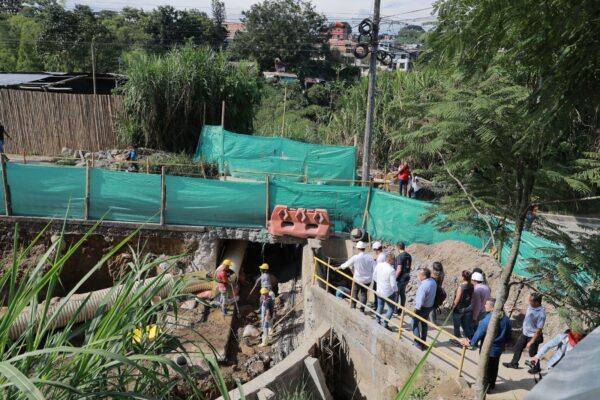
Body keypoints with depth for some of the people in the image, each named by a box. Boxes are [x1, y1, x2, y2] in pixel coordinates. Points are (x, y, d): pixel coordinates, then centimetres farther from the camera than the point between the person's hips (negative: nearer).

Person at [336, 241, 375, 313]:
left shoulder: (355, 257, -15)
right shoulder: (370, 257, -9)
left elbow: (346, 264, -4)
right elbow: (375, 267, -8)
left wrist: (337, 268, 10)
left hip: (358, 279, -2)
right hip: (367, 280, 2)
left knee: (355, 292, 16)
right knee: (363, 293, 13)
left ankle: (353, 307, 20)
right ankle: (362, 309, 16)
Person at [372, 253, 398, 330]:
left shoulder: (378, 265, -9)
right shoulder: (391, 270, -26)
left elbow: (374, 277, 4)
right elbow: (393, 284, -21)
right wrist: (396, 291, -2)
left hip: (379, 291, 6)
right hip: (389, 293, -6)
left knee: (380, 307, 24)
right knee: (391, 308, 14)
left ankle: (377, 322, 29)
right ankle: (385, 324, 12)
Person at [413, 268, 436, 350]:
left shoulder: (424, 286, -32)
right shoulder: (433, 281, -6)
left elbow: (420, 300, -30)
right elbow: (431, 294, 5)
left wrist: (416, 308, -16)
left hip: (422, 308, -8)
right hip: (430, 306, 8)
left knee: (415, 324, 10)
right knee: (424, 324, 22)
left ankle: (417, 344, 12)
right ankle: (423, 343, 33)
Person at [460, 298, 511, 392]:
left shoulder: (487, 320, -29)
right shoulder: (506, 319, -8)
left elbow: (478, 334, -19)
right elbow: (508, 335, 5)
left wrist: (470, 342, -3)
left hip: (488, 349, -6)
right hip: (499, 348, 6)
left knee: (486, 368, 12)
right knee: (494, 367, 23)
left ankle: (485, 387, 25)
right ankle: (492, 385, 39)